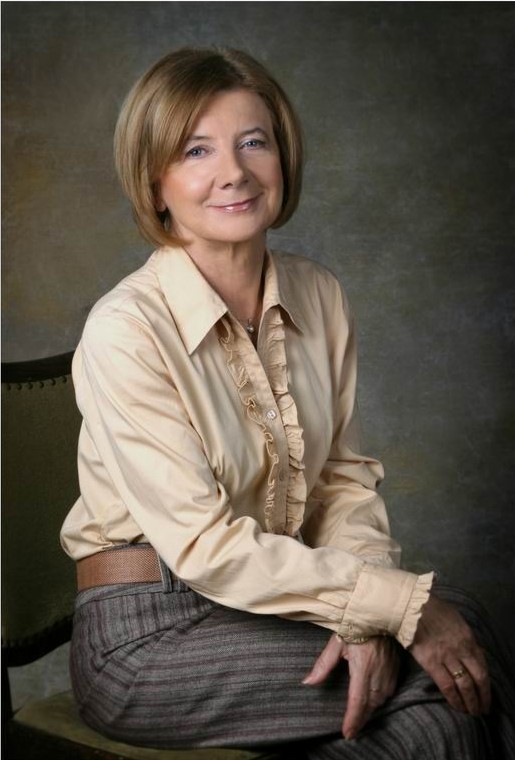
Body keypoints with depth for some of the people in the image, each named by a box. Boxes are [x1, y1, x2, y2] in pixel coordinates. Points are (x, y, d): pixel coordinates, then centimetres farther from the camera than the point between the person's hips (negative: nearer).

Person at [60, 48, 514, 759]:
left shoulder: (318, 294, 2)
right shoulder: (125, 330, -18)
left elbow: (346, 479, 3)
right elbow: (206, 546, -21)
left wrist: (365, 618, -15)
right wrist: (404, 605, -21)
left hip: (271, 597, 6)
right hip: (147, 639, -5)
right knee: (437, 673, -18)